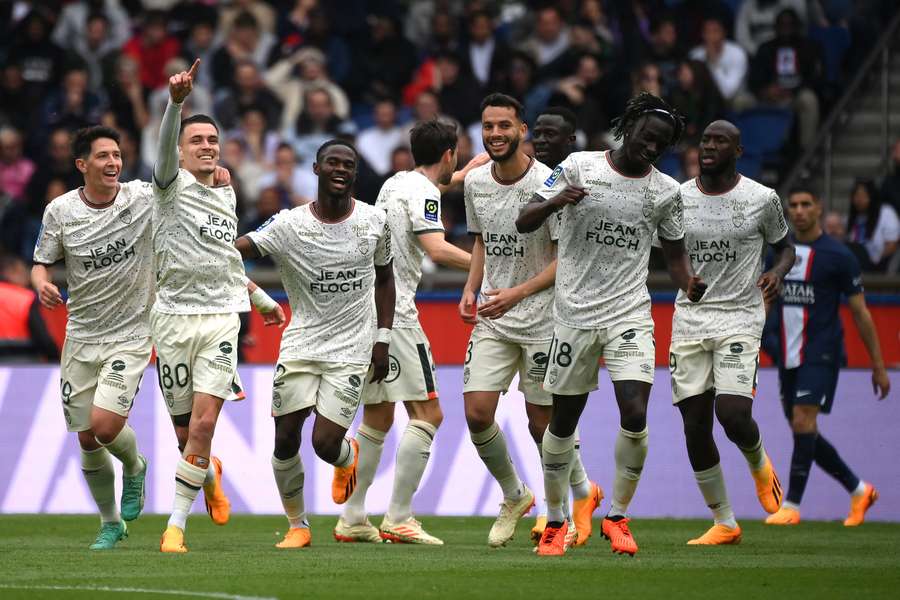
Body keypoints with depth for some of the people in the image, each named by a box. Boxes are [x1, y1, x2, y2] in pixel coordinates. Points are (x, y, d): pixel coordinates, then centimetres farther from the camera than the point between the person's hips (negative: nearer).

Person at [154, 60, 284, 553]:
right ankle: (209, 475, 38)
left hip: (221, 318, 3)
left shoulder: (225, 194, 16)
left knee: (204, 422, -12)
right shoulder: (173, 187, -1)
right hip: (175, 316, -3)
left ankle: (176, 525, -7)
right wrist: (176, 101, -41)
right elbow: (164, 150, -23)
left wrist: (261, 299, 38)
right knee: (184, 429, 4)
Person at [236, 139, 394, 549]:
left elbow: (384, 278, 13)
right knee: (285, 440, -3)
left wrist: (382, 339, 6)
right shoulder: (289, 225, -7)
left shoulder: (375, 222, 0)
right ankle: (297, 526, 16)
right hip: (300, 345, 1)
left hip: (351, 350, -1)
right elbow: (239, 248, -18)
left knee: (325, 444, -9)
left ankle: (348, 456, 29)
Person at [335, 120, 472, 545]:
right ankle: (398, 519, -15)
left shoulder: (394, 183, 18)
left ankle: (352, 519, 12)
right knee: (427, 414, -8)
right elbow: (437, 250, -21)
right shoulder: (422, 191, -9)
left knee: (377, 418, 14)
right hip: (393, 312, -9)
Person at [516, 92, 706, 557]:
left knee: (634, 417, -15)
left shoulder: (666, 191, 3)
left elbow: (674, 253, 14)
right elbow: (523, 223, -3)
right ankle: (555, 522, 24)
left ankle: (617, 517, 2)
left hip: (630, 314, 1)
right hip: (574, 313, -1)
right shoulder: (579, 167, -3)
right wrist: (556, 201, -25)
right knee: (563, 422, 8)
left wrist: (690, 285, -8)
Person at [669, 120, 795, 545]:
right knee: (695, 424, -1)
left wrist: (778, 271, -8)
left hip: (740, 316, -3)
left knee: (733, 413, -19)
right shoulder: (676, 199, 4)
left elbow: (784, 246, 12)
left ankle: (759, 465, 18)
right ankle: (724, 523, 12)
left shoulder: (762, 199, -2)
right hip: (689, 317, 3)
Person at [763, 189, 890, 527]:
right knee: (804, 433, 7)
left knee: (803, 423, -17)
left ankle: (791, 505, -14)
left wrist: (878, 365, 0)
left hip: (820, 353, -6)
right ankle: (859, 490, 24)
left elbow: (860, 313, -1)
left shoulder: (837, 256, -5)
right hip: (788, 356, 6)